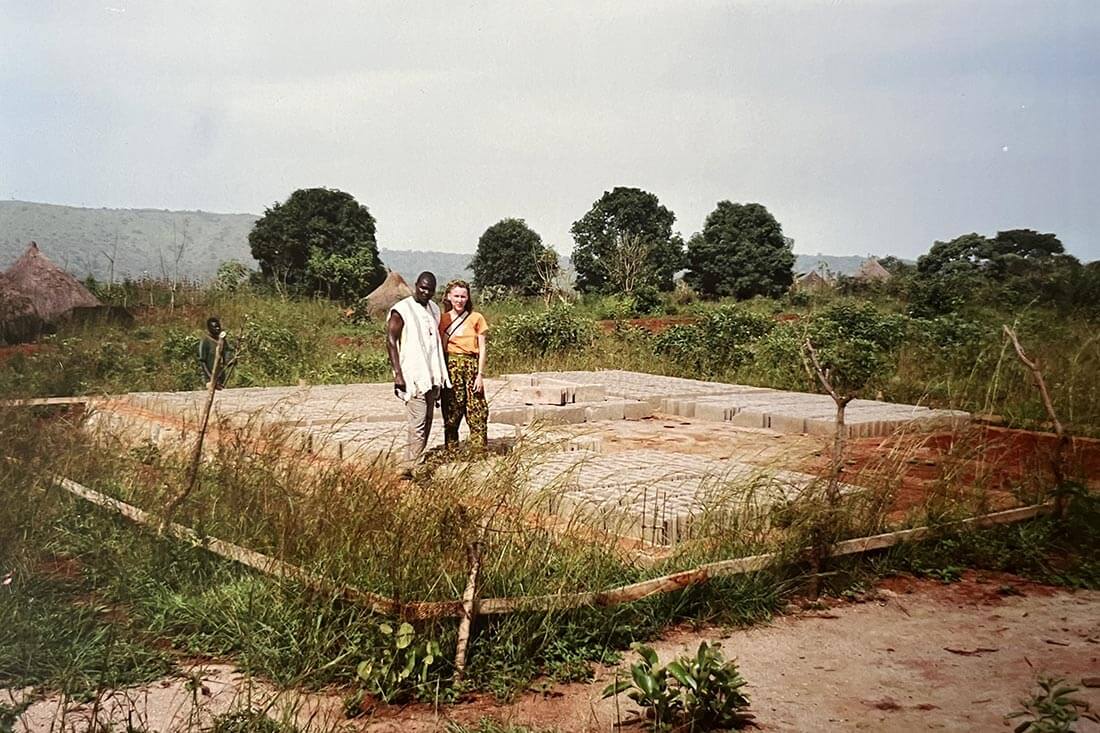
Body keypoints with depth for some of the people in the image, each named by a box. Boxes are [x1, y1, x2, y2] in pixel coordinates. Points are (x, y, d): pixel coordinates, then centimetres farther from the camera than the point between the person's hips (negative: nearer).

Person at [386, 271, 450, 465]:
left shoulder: (434, 309, 15)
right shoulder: (401, 310, -7)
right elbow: (391, 342, -10)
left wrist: (441, 374, 19)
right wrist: (397, 374, -16)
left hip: (432, 376, 8)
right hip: (413, 377, -8)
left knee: (428, 421, 8)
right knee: (418, 423, -13)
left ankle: (416, 462, 15)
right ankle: (411, 467, -11)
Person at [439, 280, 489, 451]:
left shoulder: (476, 318, 4)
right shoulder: (443, 319, 8)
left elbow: (482, 349, 3)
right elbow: (441, 348, 11)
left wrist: (480, 374, -5)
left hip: (471, 366, -1)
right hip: (450, 366, 1)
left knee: (477, 412, -5)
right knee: (451, 412, 3)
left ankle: (479, 451, -1)